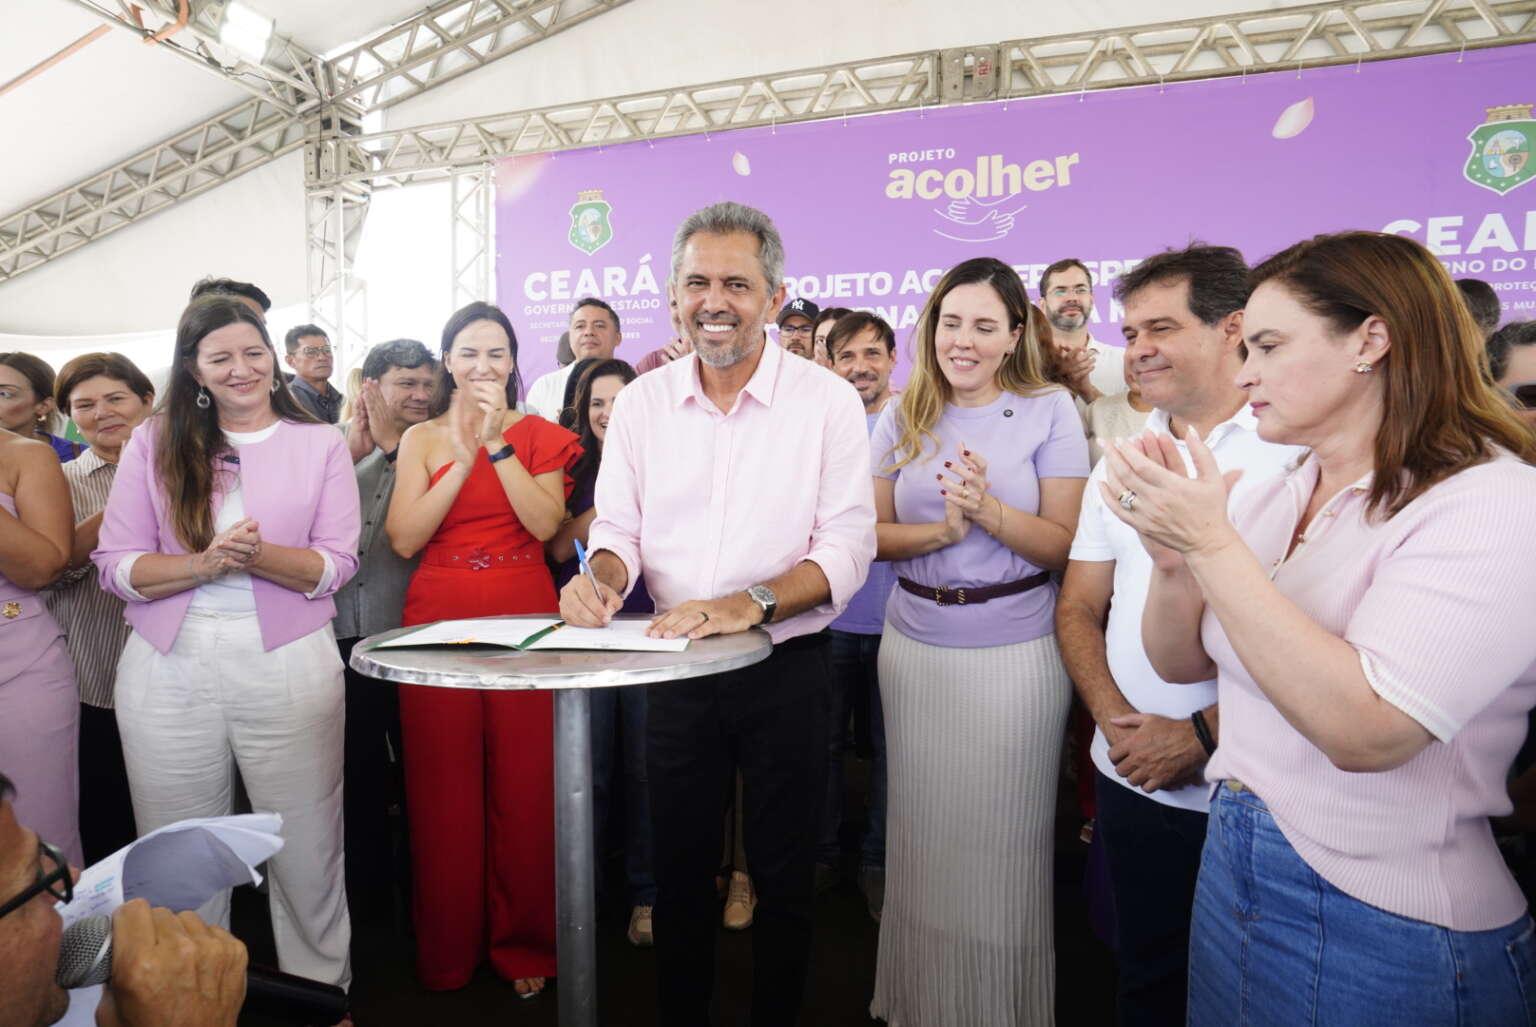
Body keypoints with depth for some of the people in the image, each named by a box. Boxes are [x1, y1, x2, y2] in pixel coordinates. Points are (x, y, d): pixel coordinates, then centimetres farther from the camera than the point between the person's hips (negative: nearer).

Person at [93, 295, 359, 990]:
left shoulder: (319, 443, 5)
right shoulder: (153, 443, 7)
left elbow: (337, 564, -2)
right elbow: (116, 566, 0)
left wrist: (258, 555, -19)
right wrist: (205, 563, -16)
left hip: (288, 666, -1)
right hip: (169, 671, 2)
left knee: (307, 853, 7)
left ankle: (320, 988, 28)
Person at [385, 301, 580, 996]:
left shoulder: (538, 435, 6)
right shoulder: (422, 439, 9)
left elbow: (546, 524, -9)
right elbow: (403, 538, -5)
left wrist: (499, 445, -13)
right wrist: (465, 455, -11)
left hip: (524, 615, -1)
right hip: (438, 619, 1)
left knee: (524, 786, 2)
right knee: (444, 787, 7)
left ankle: (523, 943, 21)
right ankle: (447, 953, 26)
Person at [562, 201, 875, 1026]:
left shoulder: (827, 400, -8)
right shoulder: (641, 402, 1)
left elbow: (847, 546, -13)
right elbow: (618, 525, 5)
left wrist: (751, 603, -28)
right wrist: (603, 576, -18)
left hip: (786, 670, -2)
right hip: (677, 669, 3)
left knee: (784, 876, 14)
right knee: (679, 866, 18)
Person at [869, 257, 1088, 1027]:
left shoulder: (1050, 410, -3)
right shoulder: (903, 417, 5)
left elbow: (1063, 543, -5)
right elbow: (872, 534, 3)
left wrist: (990, 510, -22)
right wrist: (939, 531, -16)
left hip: (1015, 650, -2)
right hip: (914, 645, 3)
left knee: (1001, 836, 7)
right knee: (922, 828, 13)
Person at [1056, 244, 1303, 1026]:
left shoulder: (1297, 451, -10)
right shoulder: (1124, 456, 8)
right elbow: (1078, 608, 8)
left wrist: (1201, 734, -15)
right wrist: (1116, 719, -6)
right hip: (1132, 778, 4)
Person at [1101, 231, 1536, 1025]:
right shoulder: (1278, 491, 2)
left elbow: (1364, 728, -30)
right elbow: (1180, 663, 5)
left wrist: (1212, 542, -28)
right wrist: (1173, 560, -14)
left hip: (1384, 934, -6)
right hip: (1230, 864, 7)